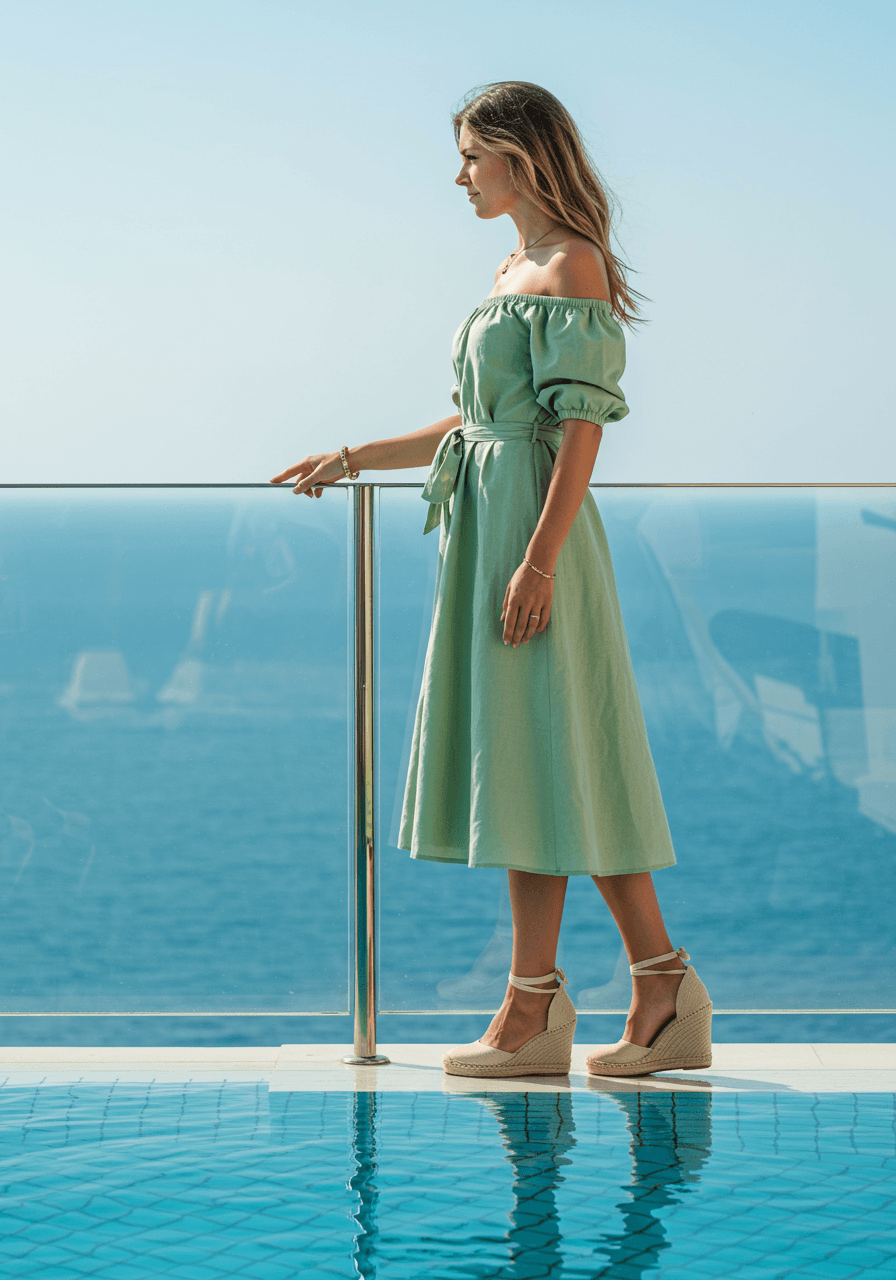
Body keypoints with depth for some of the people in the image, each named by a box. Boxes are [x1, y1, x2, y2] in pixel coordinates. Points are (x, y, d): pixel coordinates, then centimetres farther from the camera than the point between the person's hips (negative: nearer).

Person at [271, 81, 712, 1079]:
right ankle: (664, 995, 10)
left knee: (533, 757, -6)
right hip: (486, 527, 10)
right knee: (544, 766, 8)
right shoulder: (515, 272, 18)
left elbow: (580, 426, -17)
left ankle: (534, 1011, 0)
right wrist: (353, 459, 22)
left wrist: (538, 561, -22)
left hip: (533, 522, -10)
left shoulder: (572, 268, -10)